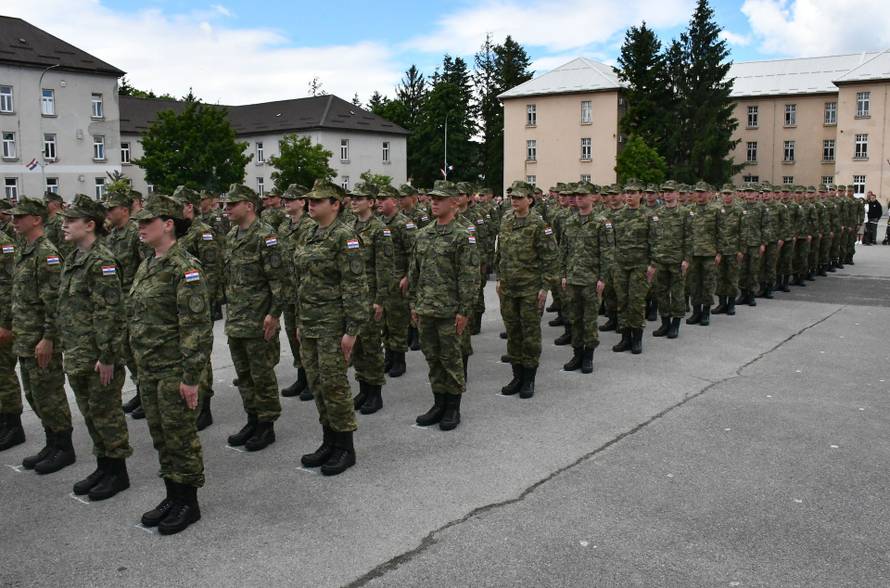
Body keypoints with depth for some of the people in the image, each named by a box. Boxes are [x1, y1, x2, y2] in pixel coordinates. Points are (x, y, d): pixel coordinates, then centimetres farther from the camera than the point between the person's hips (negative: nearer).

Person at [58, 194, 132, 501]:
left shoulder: (102, 260, -17)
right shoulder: (73, 258, 12)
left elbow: (109, 312, -21)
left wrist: (107, 357, -22)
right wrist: (67, 347, 18)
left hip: (98, 357, -9)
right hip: (77, 356, 9)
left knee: (106, 413, 2)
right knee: (90, 414, 17)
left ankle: (117, 472, 15)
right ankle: (103, 466, 29)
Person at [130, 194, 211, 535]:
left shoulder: (184, 267, -16)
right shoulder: (146, 266, 11)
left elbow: (197, 326, -20)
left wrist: (191, 377, -21)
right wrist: (139, 363, 17)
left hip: (174, 370, -8)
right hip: (148, 369, 8)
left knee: (180, 436, 3)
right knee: (160, 436, 16)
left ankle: (188, 503, 17)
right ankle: (173, 496, 30)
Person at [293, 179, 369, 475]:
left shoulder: (345, 237, -13)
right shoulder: (310, 235, 12)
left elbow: (355, 286, -17)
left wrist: (352, 330, -20)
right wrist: (299, 322, 18)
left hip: (332, 322, -8)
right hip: (309, 322, 8)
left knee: (334, 384, -1)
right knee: (317, 384, 13)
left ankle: (345, 448, 12)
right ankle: (329, 441, 26)